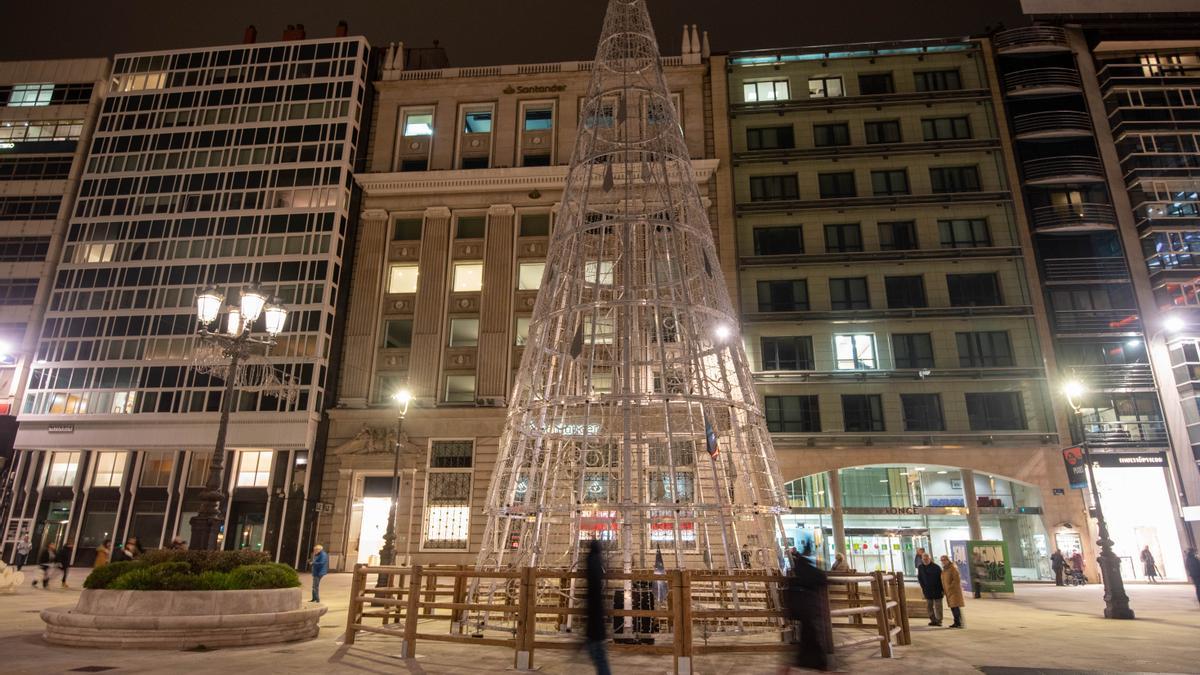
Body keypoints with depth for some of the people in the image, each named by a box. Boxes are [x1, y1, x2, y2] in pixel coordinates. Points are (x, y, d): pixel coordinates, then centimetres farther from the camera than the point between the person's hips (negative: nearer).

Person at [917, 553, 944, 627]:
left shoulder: (936, 567, -11)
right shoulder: (920, 567, 0)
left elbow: (941, 578, -8)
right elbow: (919, 578, 10)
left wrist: (943, 590, -10)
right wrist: (923, 588, 5)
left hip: (937, 590, -4)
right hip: (927, 590, 4)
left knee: (938, 606, 1)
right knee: (929, 606, 8)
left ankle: (939, 620, 9)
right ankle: (933, 620, 17)